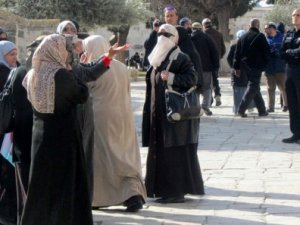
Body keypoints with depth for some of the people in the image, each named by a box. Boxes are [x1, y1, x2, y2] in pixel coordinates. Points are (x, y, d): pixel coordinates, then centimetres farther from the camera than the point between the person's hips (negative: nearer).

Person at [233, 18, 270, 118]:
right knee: (253, 86, -4)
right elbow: (266, 51, -8)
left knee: (255, 87, 13)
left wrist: (237, 67, 13)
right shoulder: (260, 36, -8)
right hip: (256, 66, -7)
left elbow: (237, 53, 10)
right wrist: (265, 63, 6)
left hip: (245, 65, 7)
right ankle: (241, 109, -13)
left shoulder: (243, 37, 11)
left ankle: (262, 110, 15)